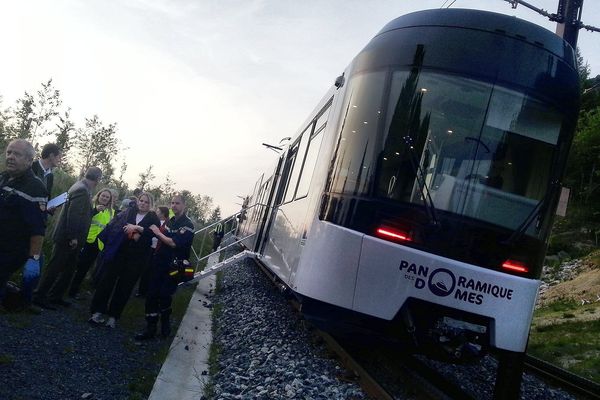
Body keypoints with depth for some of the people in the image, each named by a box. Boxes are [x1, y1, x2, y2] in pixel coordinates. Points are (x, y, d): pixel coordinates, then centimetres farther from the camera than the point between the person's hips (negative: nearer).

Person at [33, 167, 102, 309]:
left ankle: (55, 296, 24)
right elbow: (73, 214, -24)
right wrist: (73, 237, -21)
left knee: (69, 268, 15)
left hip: (72, 239, 10)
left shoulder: (82, 188, 11)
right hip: (68, 238, -10)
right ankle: (39, 296, 10)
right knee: (55, 267, 0)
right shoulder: (82, 190, -20)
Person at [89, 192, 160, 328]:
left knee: (125, 286, 2)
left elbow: (153, 232, -14)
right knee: (107, 280, 0)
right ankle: (97, 311, 9)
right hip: (119, 251, 2)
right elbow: (116, 225, 0)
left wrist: (137, 228, -22)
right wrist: (132, 234, -12)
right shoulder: (129, 212, 10)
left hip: (136, 257, -1)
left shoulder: (153, 219, 5)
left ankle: (113, 316, 10)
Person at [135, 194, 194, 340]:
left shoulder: (187, 225, -11)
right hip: (159, 264, 6)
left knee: (164, 296, -5)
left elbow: (174, 243, -20)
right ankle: (150, 328, 9)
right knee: (151, 295, 1)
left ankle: (165, 325, 20)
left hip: (174, 267, -6)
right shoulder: (170, 221, 11)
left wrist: (158, 233, -11)